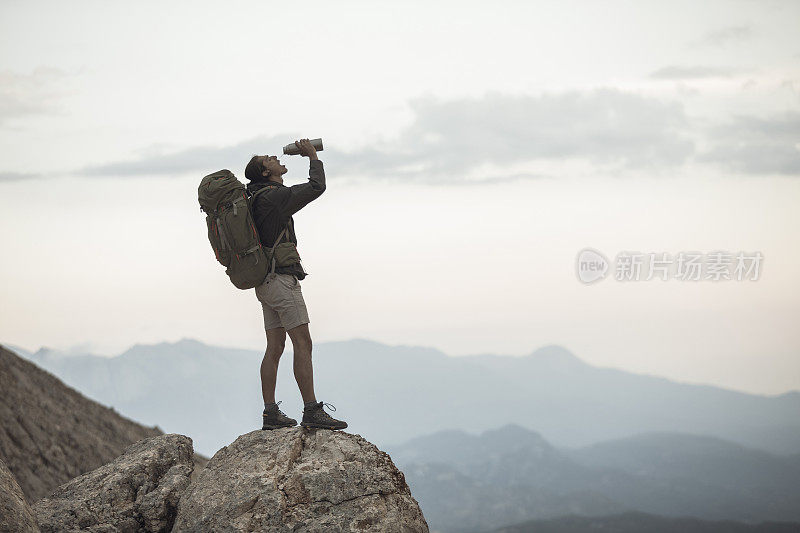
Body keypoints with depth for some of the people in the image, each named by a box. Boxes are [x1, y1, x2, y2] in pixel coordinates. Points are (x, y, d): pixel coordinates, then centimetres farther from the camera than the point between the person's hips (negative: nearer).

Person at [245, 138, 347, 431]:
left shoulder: (259, 197, 15)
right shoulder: (275, 196, -13)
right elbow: (316, 187, -13)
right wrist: (313, 157, 1)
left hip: (267, 282, 10)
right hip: (281, 278, -10)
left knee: (275, 347, 9)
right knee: (303, 344, -12)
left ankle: (271, 414, 9)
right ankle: (312, 412, -16)